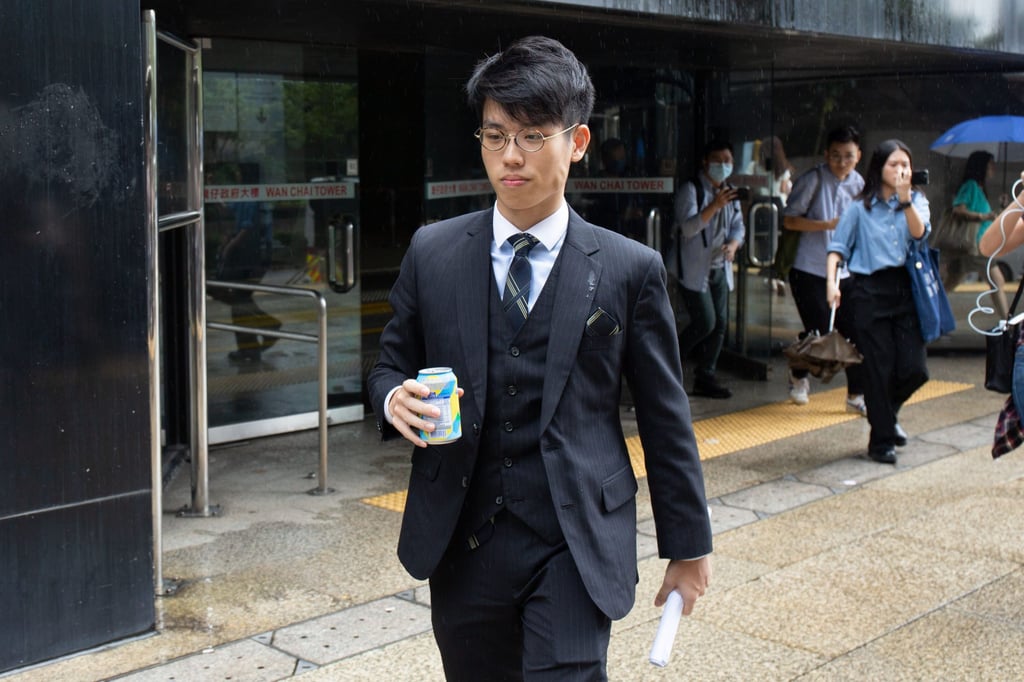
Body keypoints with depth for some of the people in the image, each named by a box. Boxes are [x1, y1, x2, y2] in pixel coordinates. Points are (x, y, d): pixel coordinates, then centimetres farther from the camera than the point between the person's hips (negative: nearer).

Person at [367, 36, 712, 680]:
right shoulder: (433, 253, 3)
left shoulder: (630, 270, -2)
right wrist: (396, 399, -11)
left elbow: (665, 416, 3)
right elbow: (391, 363, 14)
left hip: (577, 548, -2)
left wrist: (689, 545, 8)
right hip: (462, 542, 3)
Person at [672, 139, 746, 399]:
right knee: (705, 323, -12)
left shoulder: (730, 193, 14)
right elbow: (688, 227, -21)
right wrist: (715, 205, -34)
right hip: (695, 269, -7)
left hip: (719, 269, 7)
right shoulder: (691, 190, -10)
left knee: (720, 324, 5)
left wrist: (733, 245, -10)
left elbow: (738, 226, 13)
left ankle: (705, 377, 15)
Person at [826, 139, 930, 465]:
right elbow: (838, 246, 4)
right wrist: (832, 282, -11)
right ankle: (881, 440, 13)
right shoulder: (860, 208, 4)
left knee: (915, 369, -2)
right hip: (871, 291, -2)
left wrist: (905, 200, -23)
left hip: (905, 289, 2)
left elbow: (920, 232, -9)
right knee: (880, 368, 0)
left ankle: (888, 412, 29)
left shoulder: (917, 201, 10)